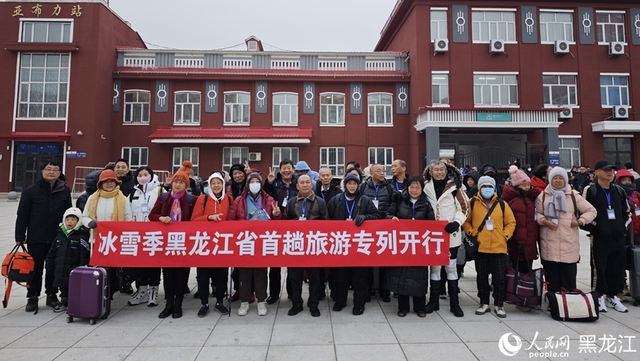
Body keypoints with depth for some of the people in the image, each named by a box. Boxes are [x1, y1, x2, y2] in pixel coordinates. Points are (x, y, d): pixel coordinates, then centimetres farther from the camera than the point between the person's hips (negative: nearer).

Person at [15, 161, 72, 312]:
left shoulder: (65, 191, 2)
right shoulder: (31, 191, -2)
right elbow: (22, 215, 0)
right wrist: (19, 236, -3)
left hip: (58, 237, 1)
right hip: (36, 237, -1)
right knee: (36, 268, 7)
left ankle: (52, 295, 23)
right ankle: (32, 297, 20)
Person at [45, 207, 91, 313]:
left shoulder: (82, 236, -11)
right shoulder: (60, 235, 9)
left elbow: (85, 255, -15)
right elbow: (52, 253, 17)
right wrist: (50, 267, 15)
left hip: (74, 269, -6)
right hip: (61, 270, 6)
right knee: (63, 287, 16)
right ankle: (64, 302, 31)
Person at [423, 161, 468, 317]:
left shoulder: (454, 187, -5)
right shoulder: (426, 187, 1)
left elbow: (464, 207, -2)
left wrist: (456, 223, -16)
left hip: (451, 234, -2)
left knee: (451, 267, 8)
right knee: (434, 267, 10)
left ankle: (454, 303, 19)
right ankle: (434, 301, 22)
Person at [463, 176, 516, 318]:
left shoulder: (502, 204, 5)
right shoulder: (472, 203, 1)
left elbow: (511, 222, 10)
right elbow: (465, 220, 5)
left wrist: (506, 235, -3)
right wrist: (471, 232, -8)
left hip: (499, 247, 1)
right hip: (480, 247, 0)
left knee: (499, 277, 7)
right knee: (482, 276, 10)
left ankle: (499, 304, 21)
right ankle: (484, 302, 23)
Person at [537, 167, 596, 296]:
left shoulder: (573, 195, 6)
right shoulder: (543, 196, 5)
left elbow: (591, 211, 10)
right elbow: (537, 213, 8)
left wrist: (580, 221, -4)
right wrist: (544, 221, -11)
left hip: (569, 243, 1)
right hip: (549, 244, 0)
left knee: (569, 279, 4)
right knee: (552, 279, 5)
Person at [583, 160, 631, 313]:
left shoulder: (619, 191, 12)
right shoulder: (590, 190, -5)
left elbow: (627, 212, 19)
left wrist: (623, 226, 7)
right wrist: (595, 225, -12)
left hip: (618, 237, 5)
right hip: (599, 237, -5)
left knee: (617, 268, 10)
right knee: (599, 268, 1)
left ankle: (614, 296, 23)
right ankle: (600, 297, 11)